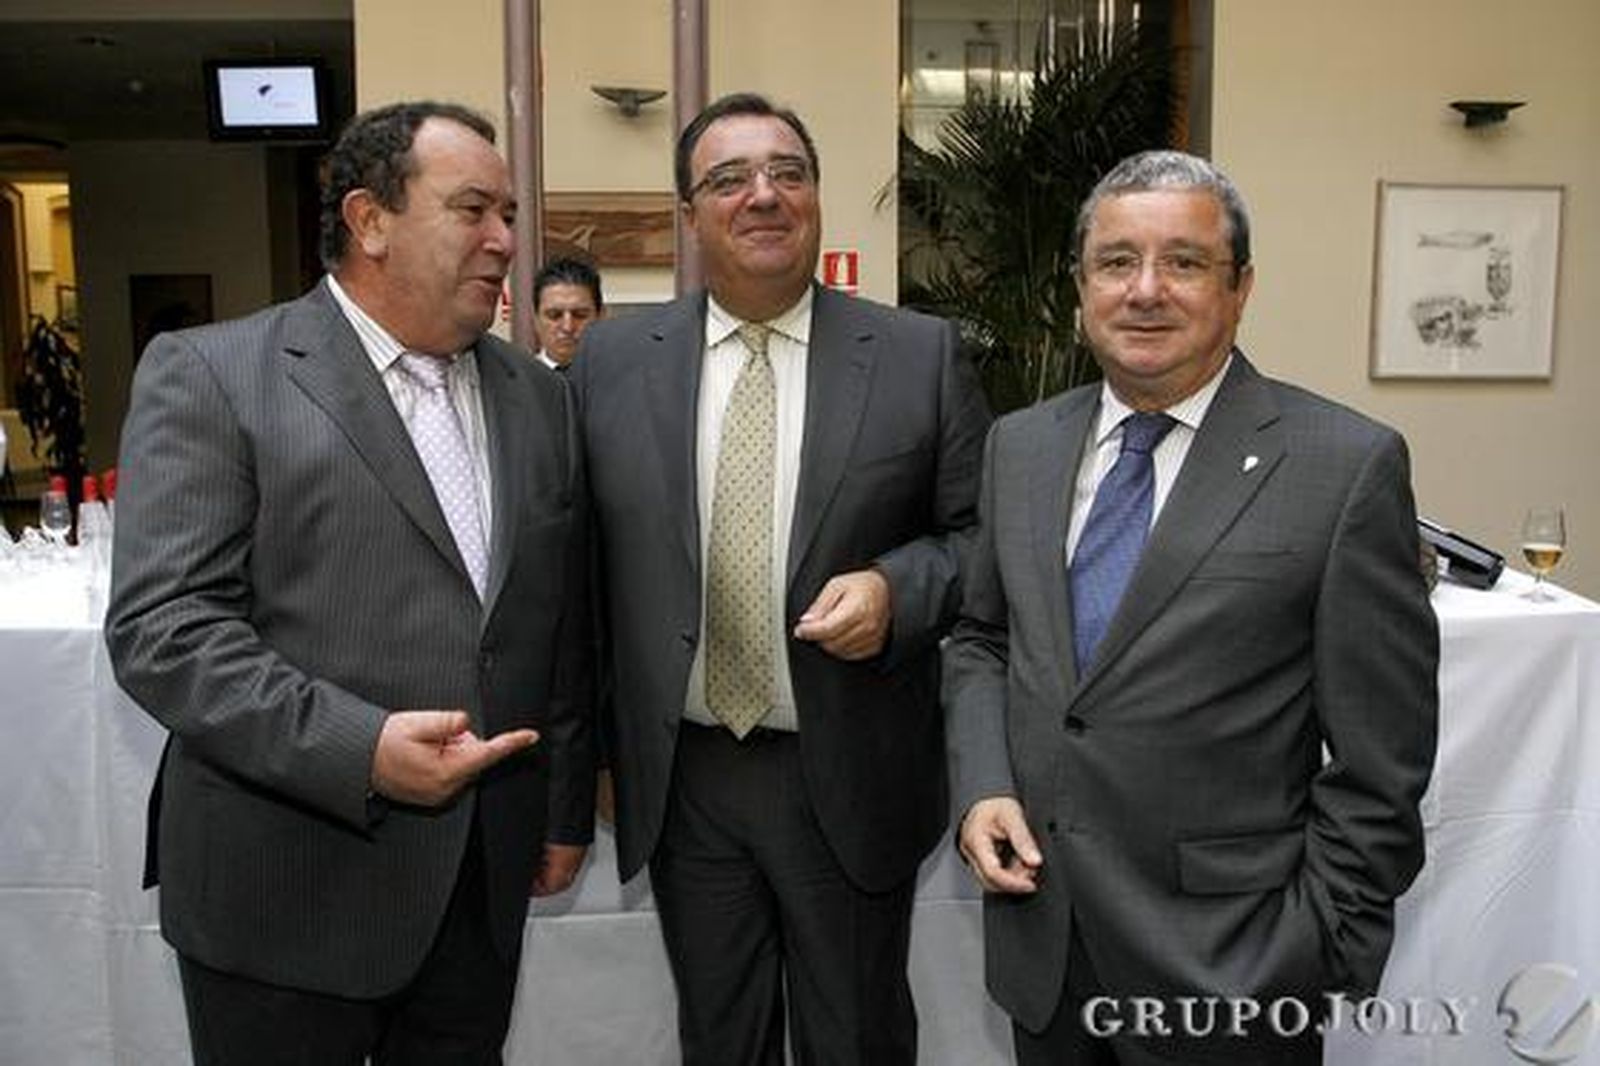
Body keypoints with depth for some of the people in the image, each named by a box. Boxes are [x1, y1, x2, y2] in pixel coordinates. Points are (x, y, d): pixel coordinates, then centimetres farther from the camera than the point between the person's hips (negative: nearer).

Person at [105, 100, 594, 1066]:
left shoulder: (538, 398, 9)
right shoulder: (210, 375, -6)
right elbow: (161, 626, -14)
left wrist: (567, 807, 12)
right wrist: (361, 750, -23)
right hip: (288, 893, -4)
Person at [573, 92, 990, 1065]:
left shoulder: (923, 354, -4)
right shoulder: (612, 360, 1)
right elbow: (582, 559, 4)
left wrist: (895, 587, -19)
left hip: (851, 779, -1)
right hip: (682, 777, 2)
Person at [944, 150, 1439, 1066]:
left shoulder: (1349, 465, -11)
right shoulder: (1019, 445, 4)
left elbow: (1379, 758, -8)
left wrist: (1323, 956, -8)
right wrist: (982, 786, -3)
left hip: (1228, 960, -4)